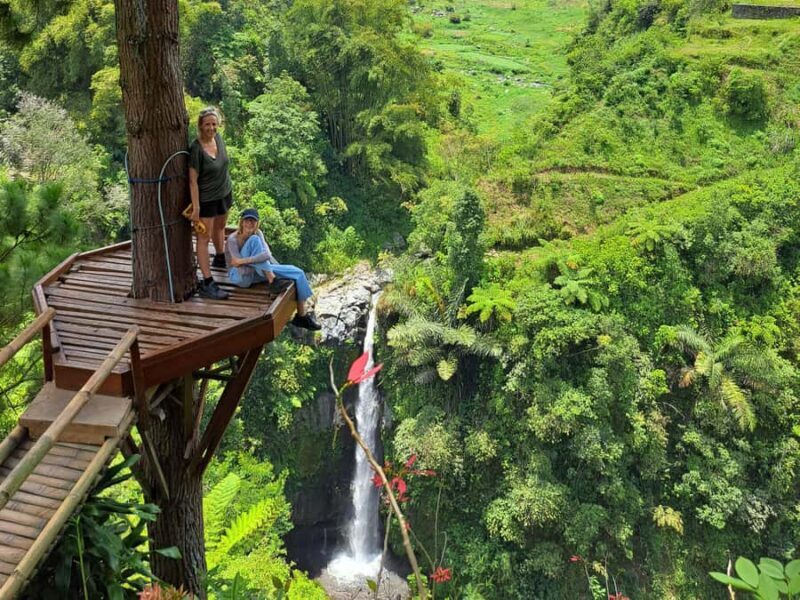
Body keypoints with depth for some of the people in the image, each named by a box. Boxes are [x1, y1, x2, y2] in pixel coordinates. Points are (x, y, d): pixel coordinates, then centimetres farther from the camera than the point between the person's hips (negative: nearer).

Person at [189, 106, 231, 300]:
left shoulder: (218, 138, -5)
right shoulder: (196, 149, -25)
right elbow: (193, 180, -24)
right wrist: (196, 208, -24)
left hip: (224, 193, 8)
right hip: (205, 198, -8)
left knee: (220, 227, 29)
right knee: (204, 237, -3)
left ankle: (220, 258, 55)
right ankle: (207, 283, -4)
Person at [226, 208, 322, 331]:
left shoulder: (258, 233, -2)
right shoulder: (233, 239, -19)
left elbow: (267, 255, -17)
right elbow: (242, 269, -25)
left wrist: (243, 261, -24)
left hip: (257, 273, 6)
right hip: (240, 276, -6)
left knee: (298, 273, -3)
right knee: (254, 240, -28)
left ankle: (302, 315, 7)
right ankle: (272, 281, -27)